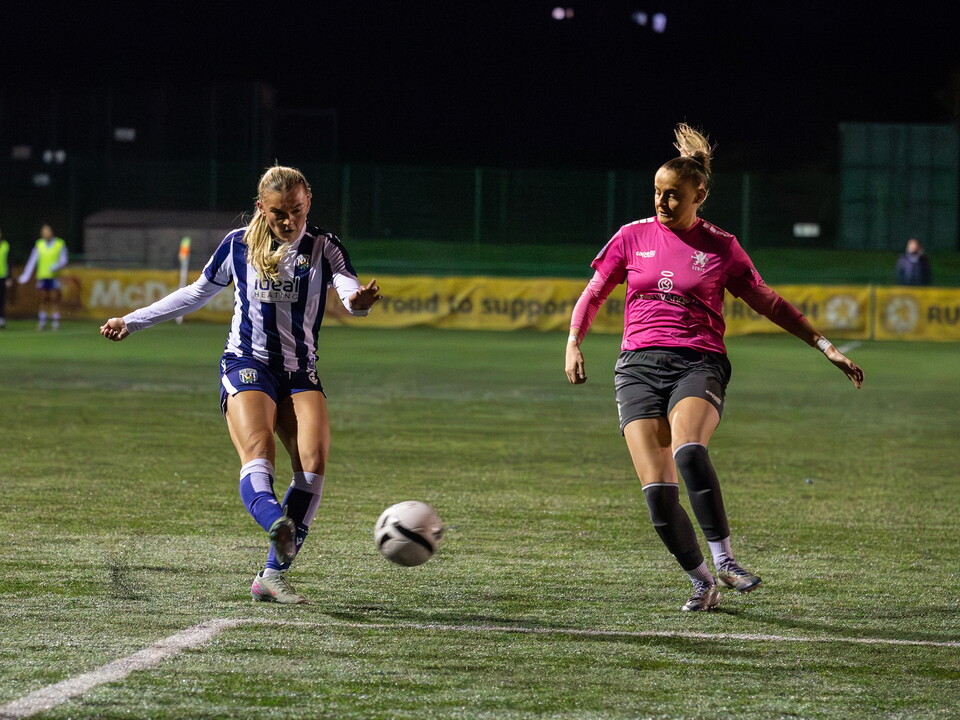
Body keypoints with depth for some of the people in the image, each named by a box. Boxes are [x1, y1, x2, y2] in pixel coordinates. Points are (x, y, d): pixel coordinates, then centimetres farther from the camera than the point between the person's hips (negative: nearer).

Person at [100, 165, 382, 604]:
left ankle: (273, 575, -16)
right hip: (247, 366, -2)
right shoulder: (239, 245, 5)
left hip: (301, 373, 2)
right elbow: (197, 293, 20)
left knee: (313, 461, -19)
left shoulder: (323, 248, 2)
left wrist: (359, 300, -43)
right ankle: (278, 526, -60)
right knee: (258, 452, -29)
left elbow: (350, 291, -17)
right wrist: (132, 321, 22)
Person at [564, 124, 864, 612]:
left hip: (699, 365, -2)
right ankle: (702, 583, 3)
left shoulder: (720, 247, 6)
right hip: (639, 366, 2)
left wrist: (826, 346, 10)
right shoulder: (633, 237, 10)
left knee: (688, 449, -34)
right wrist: (574, 343, 3)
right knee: (657, 488, -14)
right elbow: (593, 294, 19)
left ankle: (723, 559, -25)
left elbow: (768, 303, 13)